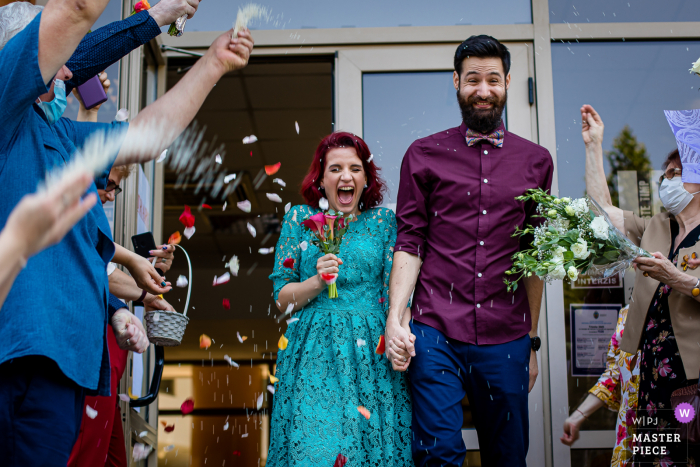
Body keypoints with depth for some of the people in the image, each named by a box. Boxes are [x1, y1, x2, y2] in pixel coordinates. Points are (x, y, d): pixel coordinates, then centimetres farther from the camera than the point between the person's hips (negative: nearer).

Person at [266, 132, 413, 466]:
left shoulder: (384, 221, 7)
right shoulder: (300, 219, 7)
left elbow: (396, 288, -2)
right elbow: (281, 298, 6)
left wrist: (402, 329, -22)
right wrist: (317, 281, -13)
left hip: (371, 353, 0)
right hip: (313, 353, 0)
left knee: (372, 440, -2)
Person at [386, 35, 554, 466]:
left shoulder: (536, 161, 11)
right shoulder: (423, 155, 7)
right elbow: (409, 244, 3)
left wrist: (532, 342, 12)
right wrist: (395, 317, -10)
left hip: (506, 340, 2)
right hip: (436, 334, -2)